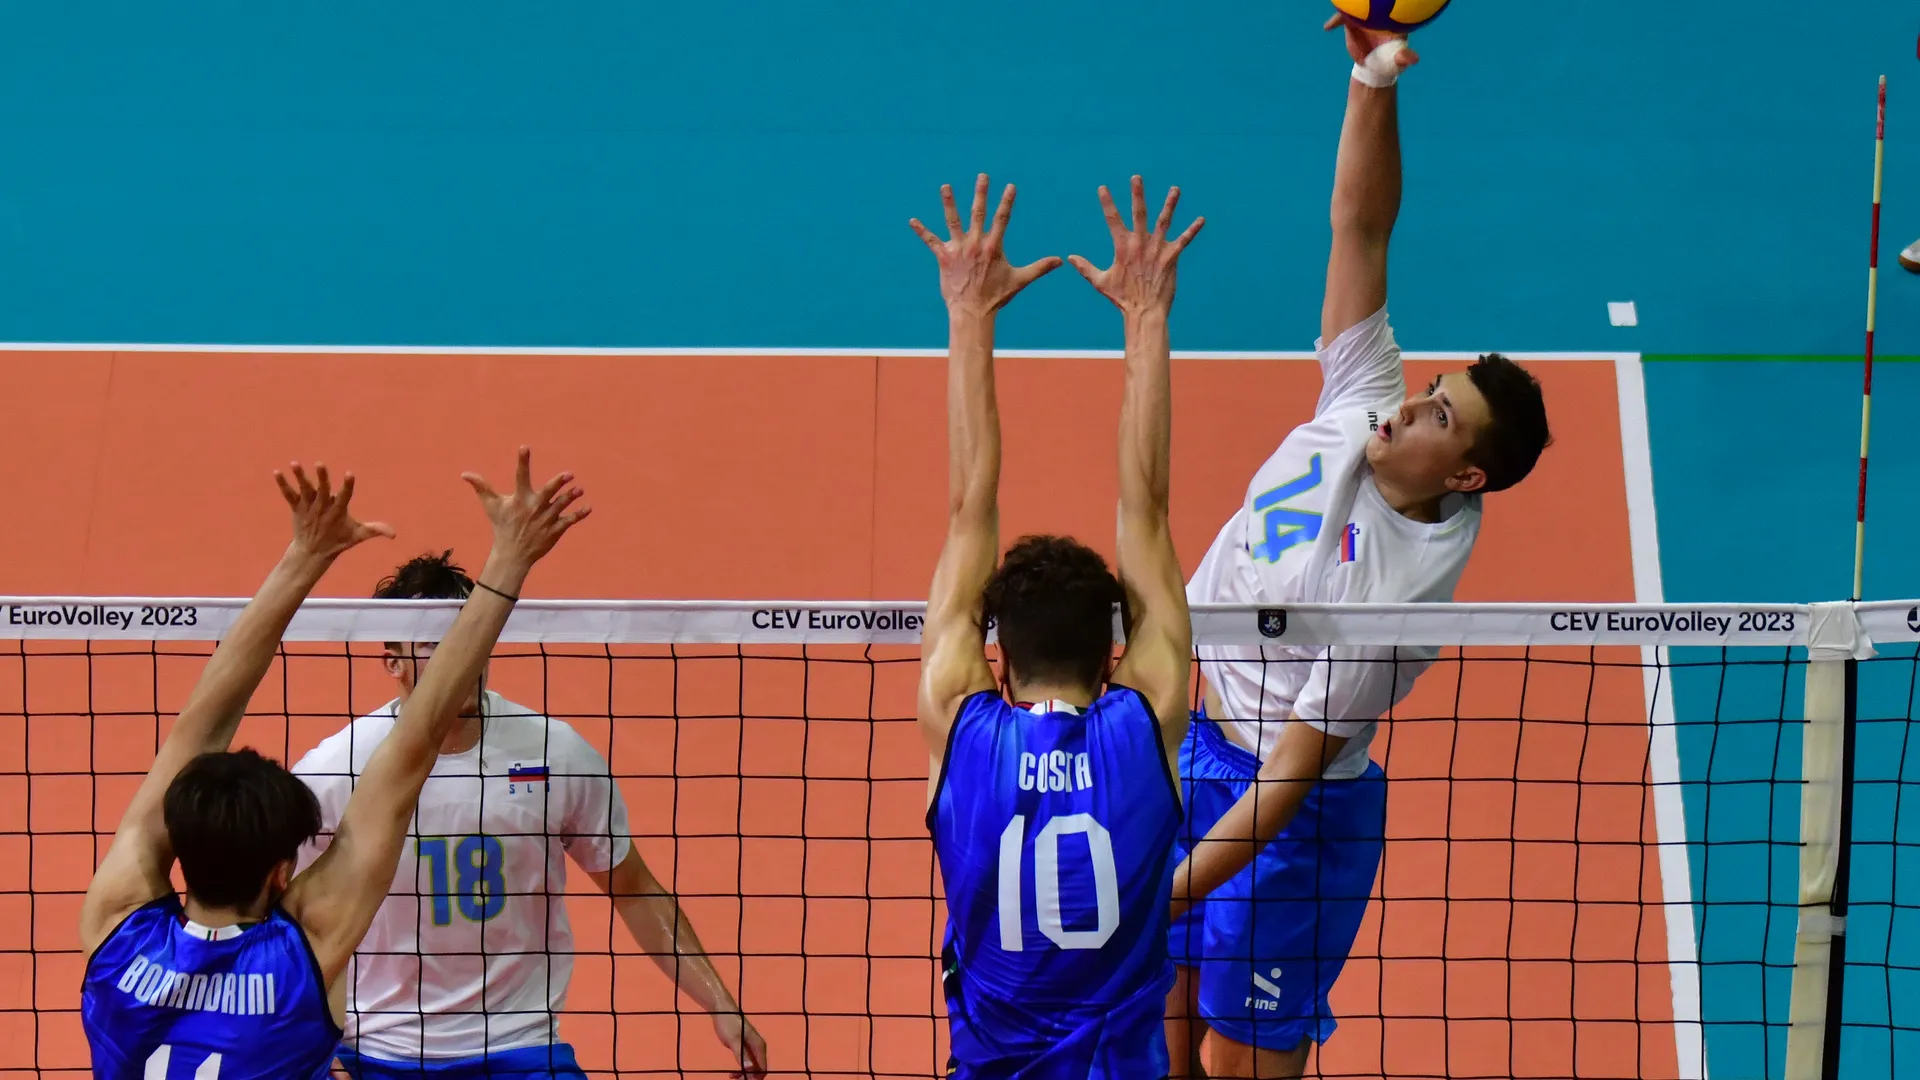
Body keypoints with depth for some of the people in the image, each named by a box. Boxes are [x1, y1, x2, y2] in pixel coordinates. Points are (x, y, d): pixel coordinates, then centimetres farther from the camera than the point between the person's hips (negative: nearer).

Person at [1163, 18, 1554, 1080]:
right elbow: (1361, 230, -9)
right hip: (1185, 730, 8)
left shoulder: (1399, 590, -28)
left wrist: (1169, 897, -31)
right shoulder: (1362, 408, -9)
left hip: (1266, 799, -7)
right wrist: (1373, 83, -24)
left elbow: (1289, 774, -29)